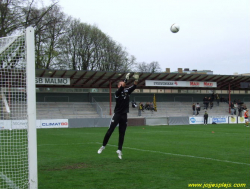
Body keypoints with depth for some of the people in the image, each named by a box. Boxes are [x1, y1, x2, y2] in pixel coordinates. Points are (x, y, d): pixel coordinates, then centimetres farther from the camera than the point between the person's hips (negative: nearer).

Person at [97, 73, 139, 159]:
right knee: (110, 131, -6)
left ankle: (119, 150, 7)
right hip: (117, 114, -5)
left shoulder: (127, 91, 11)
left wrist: (136, 80, -17)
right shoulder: (117, 93, -5)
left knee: (122, 133, 4)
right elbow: (121, 87, -24)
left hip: (124, 115, 5)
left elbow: (134, 86, 0)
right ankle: (103, 146, 8)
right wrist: (126, 79, -31)